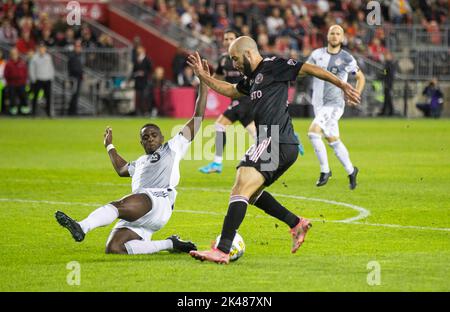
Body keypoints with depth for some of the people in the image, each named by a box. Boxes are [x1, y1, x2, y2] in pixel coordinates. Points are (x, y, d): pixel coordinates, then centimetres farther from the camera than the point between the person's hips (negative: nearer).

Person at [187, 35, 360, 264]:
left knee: (239, 191, -18)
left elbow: (309, 69, -5)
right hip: (283, 147, 10)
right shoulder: (252, 78, 23)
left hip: (275, 142, -10)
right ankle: (296, 224, 25)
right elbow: (231, 91, 41)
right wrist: (202, 75, 36)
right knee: (251, 193, 23)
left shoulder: (272, 66, -3)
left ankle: (222, 251, -26)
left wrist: (342, 85, -7)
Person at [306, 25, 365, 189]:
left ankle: (325, 170, -10)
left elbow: (360, 77, 8)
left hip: (335, 104, -5)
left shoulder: (346, 58, -4)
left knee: (313, 132, -22)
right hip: (318, 104, 5)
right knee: (333, 140, 11)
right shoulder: (317, 54, 5)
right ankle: (351, 171, 28)